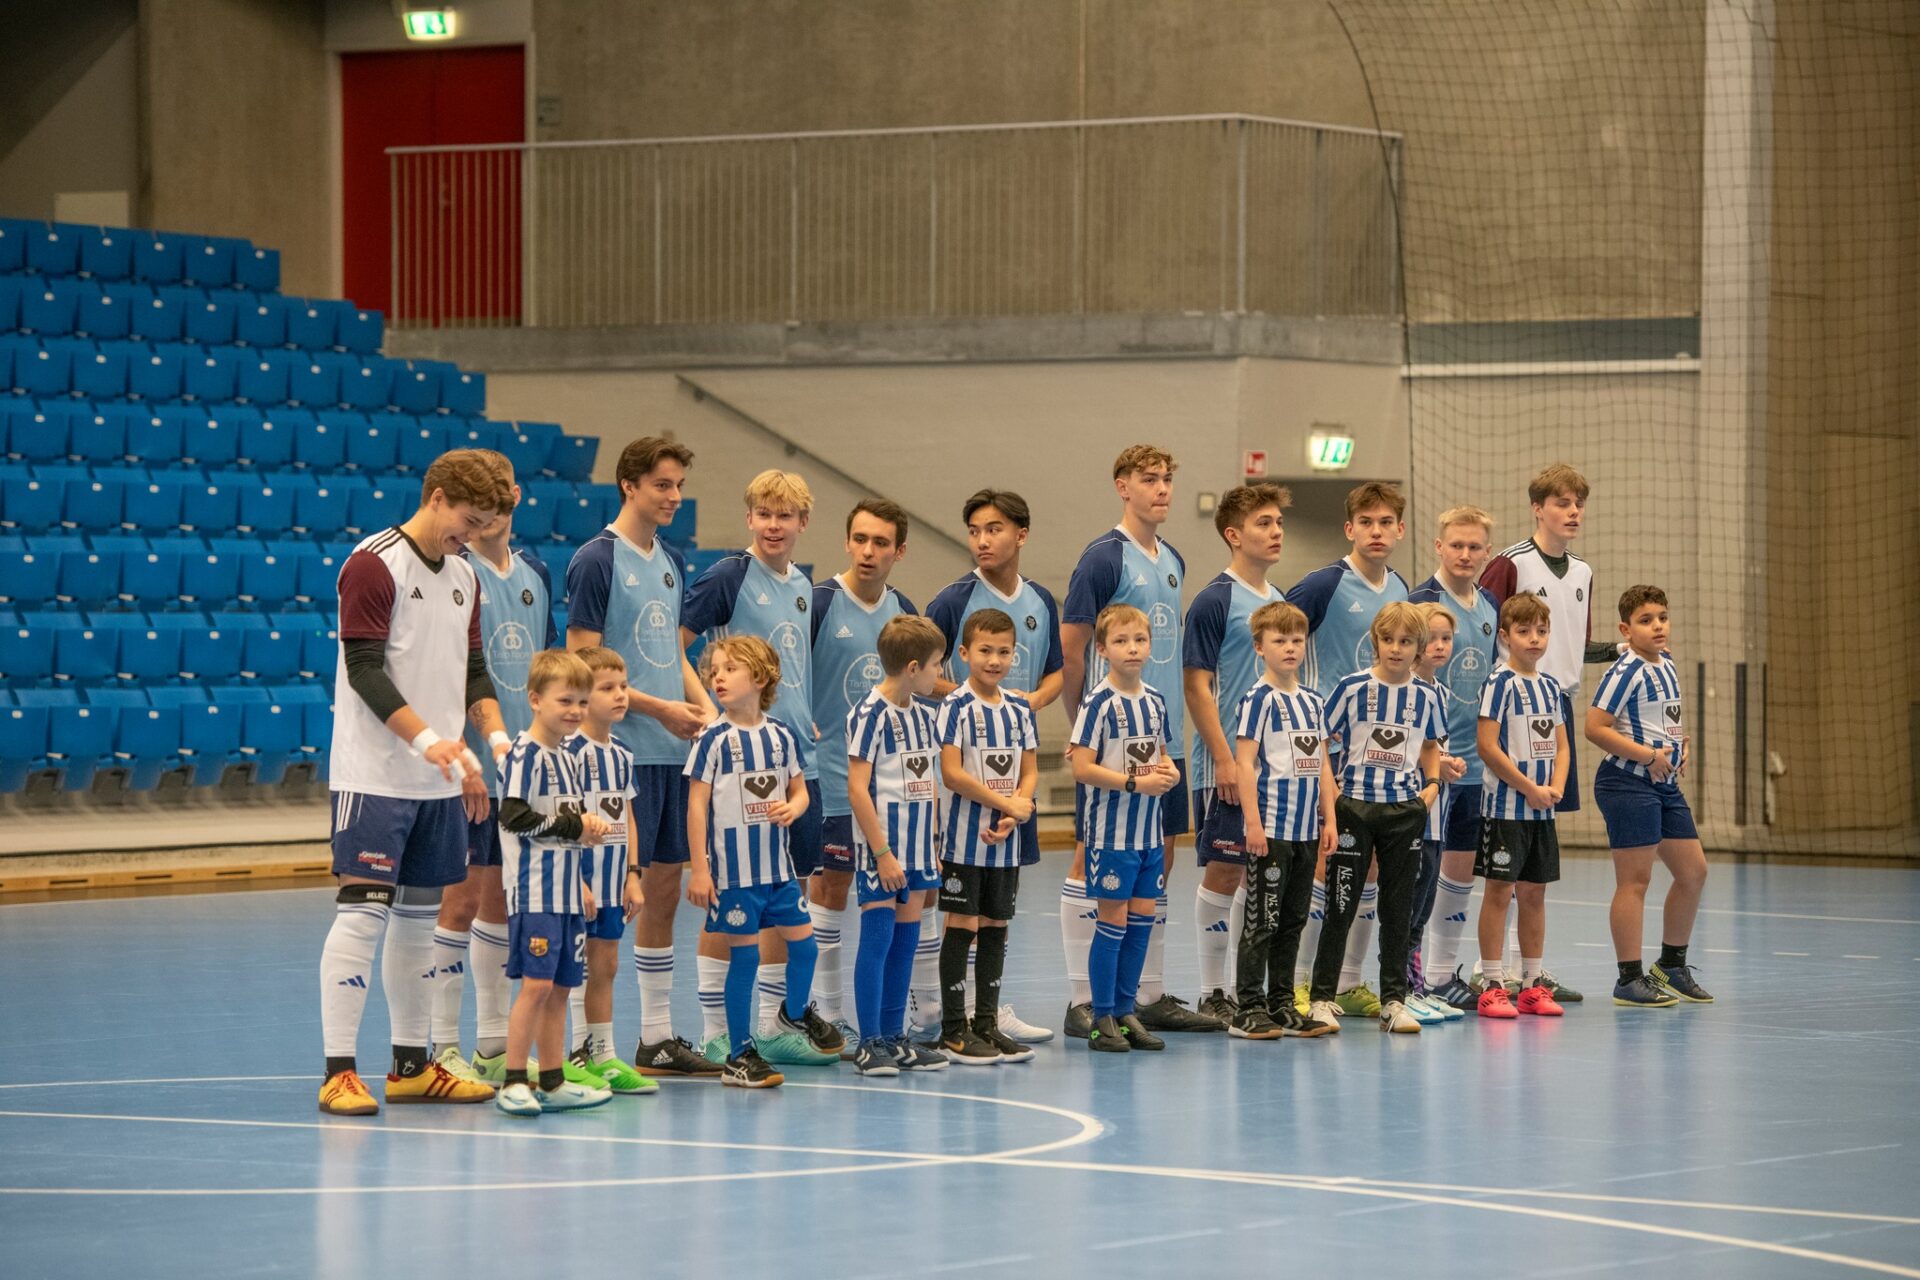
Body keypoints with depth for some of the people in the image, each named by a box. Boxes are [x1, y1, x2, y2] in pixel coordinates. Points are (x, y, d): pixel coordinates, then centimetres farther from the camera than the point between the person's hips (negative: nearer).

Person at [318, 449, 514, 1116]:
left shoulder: (464, 576, 14)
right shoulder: (374, 564, -11)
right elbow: (364, 669, -16)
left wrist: (497, 735, 3)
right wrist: (425, 739, -25)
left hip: (439, 781, 8)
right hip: (374, 777, -8)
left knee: (419, 914, 12)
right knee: (362, 911, -10)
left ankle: (412, 1066, 19)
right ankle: (339, 1071, -9)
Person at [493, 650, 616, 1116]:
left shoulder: (568, 759, 17)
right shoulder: (525, 755, -11)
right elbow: (513, 816, -21)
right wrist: (574, 825, -16)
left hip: (566, 891, 9)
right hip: (534, 890, -9)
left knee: (560, 986, 10)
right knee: (536, 984, -13)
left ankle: (553, 1082, 16)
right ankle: (514, 1082, -10)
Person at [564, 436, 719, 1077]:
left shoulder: (672, 561, 14)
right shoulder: (597, 560, -10)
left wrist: (703, 705, 5)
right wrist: (657, 708, -15)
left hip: (672, 749, 8)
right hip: (620, 749, -8)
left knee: (664, 888, 11)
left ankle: (658, 1036, 17)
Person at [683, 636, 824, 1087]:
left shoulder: (782, 736, 3)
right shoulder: (713, 739, -9)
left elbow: (800, 791, 12)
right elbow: (697, 804, -9)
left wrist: (793, 808, -13)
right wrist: (699, 869, -12)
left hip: (778, 864, 4)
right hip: (733, 868, -4)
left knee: (803, 942, 8)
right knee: (744, 957, 0)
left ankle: (793, 1016, 36)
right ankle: (739, 1056, 10)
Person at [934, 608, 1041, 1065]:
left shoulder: (1020, 709, 9)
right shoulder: (957, 707, -8)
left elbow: (1029, 771, 8)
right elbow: (952, 773, -15)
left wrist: (1013, 814, -10)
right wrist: (1007, 803, -14)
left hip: (1005, 839, 5)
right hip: (965, 835, -5)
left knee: (996, 927, 9)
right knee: (962, 926, -3)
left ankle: (987, 1023, 17)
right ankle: (953, 1029, 2)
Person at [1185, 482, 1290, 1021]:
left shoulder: (1281, 603, 14)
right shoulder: (1215, 601, -9)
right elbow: (1197, 686, -12)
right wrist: (1224, 759, -17)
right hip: (1229, 768, -7)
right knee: (1223, 872, -3)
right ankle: (1213, 992, 3)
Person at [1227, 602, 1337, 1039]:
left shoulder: (1313, 701, 13)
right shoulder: (1258, 699, -8)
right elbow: (1244, 762, -13)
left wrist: (1329, 819, 11)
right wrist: (1252, 822, -18)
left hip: (1305, 830, 7)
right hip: (1270, 828, -7)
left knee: (1292, 921, 11)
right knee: (1262, 920, -5)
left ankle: (1281, 1006, 18)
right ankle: (1247, 1010, -2)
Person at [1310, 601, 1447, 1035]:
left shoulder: (1426, 695, 3)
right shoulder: (1352, 688, -6)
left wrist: (1432, 784, 3)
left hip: (1405, 809, 3)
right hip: (1354, 806, -3)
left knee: (1398, 909, 7)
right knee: (1341, 906, 1)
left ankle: (1394, 1001, 15)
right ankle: (1322, 998, 9)